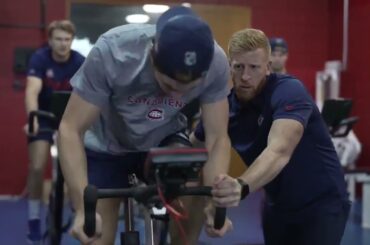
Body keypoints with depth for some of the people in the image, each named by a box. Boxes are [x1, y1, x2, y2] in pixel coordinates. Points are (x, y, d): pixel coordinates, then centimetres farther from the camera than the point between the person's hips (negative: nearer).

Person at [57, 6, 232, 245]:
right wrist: (83, 208, -40)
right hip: (107, 146, -1)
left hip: (162, 140, 1)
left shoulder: (216, 63, -28)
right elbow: (71, 130, -30)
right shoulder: (112, 51, -35)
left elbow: (217, 137, -21)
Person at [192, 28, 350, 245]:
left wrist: (242, 187, -58)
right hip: (278, 205, 6)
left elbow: (279, 151, -41)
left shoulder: (289, 91, -25)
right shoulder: (225, 106, -6)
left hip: (322, 202, -6)